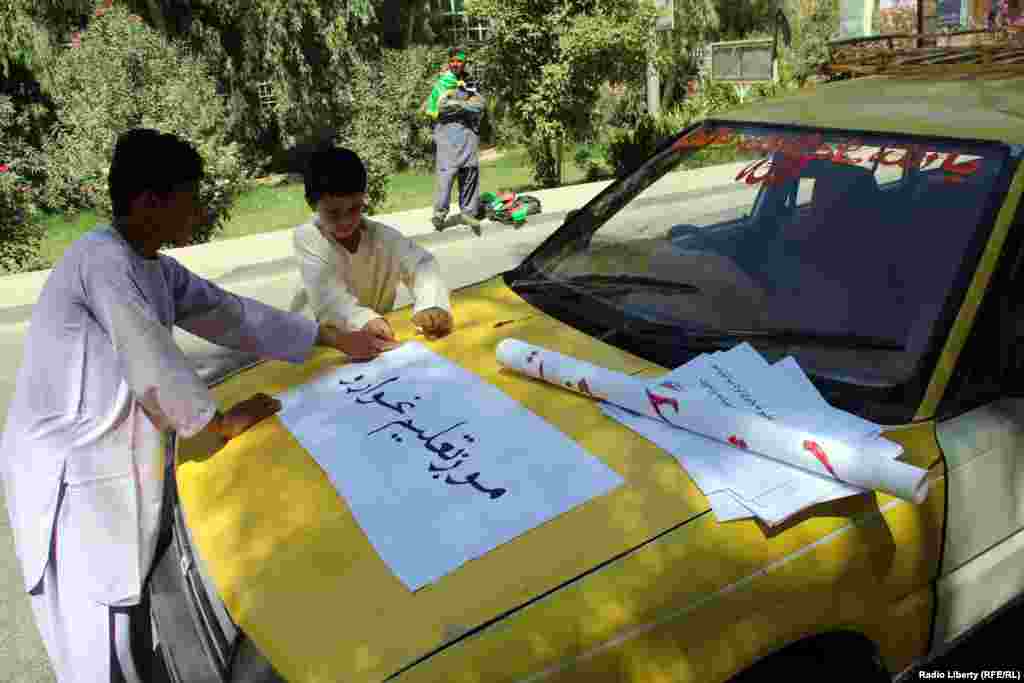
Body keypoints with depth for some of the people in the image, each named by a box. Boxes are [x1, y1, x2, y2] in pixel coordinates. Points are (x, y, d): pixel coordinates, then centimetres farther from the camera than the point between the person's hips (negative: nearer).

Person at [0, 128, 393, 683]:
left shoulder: (155, 269, 7)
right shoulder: (102, 259, -22)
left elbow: (230, 314, 10)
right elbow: (151, 362, -23)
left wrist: (336, 339, 11)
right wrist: (223, 422, -9)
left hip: (113, 455, 9)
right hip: (70, 471, -9)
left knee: (131, 598, 21)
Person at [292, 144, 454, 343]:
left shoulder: (383, 236, -10)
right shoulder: (306, 238, -14)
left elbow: (422, 264, -22)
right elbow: (326, 294, -27)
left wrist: (431, 305, -45)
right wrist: (364, 320, -47)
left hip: (380, 335, 2)